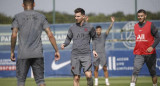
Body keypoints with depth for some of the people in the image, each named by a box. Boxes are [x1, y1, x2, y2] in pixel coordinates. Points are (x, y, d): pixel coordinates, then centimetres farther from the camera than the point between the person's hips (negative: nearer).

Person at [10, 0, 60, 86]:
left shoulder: (18, 17, 4)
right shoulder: (41, 17, 9)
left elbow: (14, 35, -6)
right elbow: (50, 35, 1)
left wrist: (12, 52, 2)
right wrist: (56, 51, 5)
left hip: (23, 54, -1)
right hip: (38, 54, 2)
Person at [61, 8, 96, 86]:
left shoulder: (89, 27, 2)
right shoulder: (72, 28, 7)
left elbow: (94, 38, 17)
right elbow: (68, 39, 15)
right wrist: (64, 44, -5)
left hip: (86, 55, -2)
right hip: (75, 55, 2)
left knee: (88, 75, -18)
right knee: (76, 78, 1)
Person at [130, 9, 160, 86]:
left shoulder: (150, 25, -4)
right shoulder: (136, 26, 11)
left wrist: (152, 47, -21)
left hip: (150, 53, -2)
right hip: (139, 54, 2)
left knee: (153, 72, 10)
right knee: (135, 70, -16)